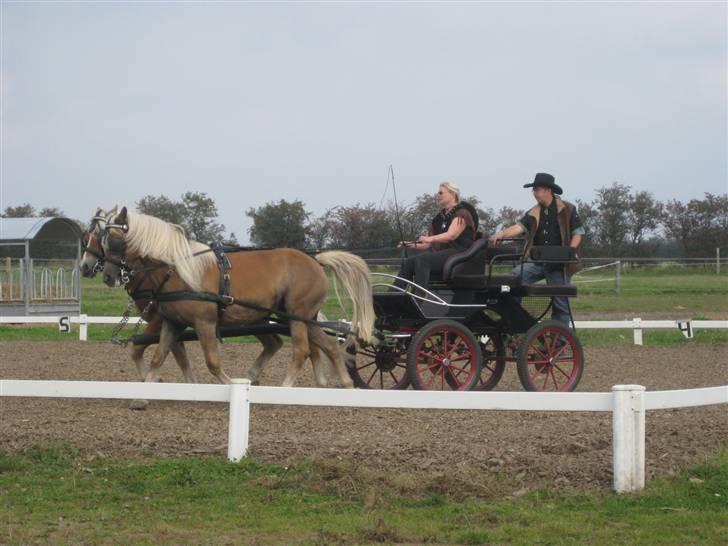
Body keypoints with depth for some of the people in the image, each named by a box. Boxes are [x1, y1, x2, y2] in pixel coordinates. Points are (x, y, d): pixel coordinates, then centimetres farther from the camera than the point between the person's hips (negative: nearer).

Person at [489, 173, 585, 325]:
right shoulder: (533, 213, 11)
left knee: (560, 303, 0)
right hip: (537, 262, 4)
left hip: (559, 264, -4)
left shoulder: (567, 210, -1)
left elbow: (578, 232, -2)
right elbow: (519, 227, -3)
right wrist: (502, 234, -22)